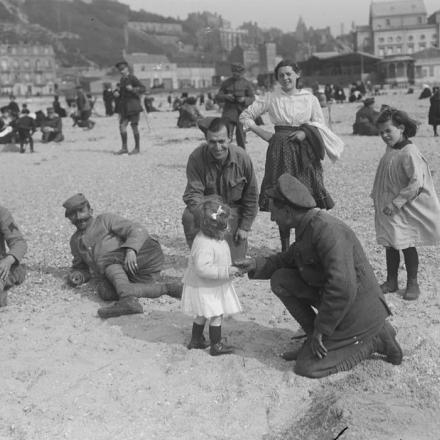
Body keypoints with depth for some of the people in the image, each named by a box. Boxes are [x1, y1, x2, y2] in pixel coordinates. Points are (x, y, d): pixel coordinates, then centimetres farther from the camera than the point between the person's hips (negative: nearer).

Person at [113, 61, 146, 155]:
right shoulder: (122, 79, 16)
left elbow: (143, 88, -12)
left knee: (134, 126, -3)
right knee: (122, 125, 0)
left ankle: (137, 148, 6)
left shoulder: (132, 78, -7)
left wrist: (132, 89, -25)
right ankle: (124, 148, 6)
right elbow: (120, 90, 29)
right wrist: (116, 92, 8)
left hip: (133, 106, -7)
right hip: (124, 107, 7)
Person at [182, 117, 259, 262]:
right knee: (189, 217, -34)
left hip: (234, 208, 0)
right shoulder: (196, 158, -21)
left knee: (235, 260, -6)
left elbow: (251, 197, -6)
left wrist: (245, 227, -4)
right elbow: (193, 193, -21)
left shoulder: (242, 158, -17)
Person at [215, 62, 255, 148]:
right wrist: (225, 96, -10)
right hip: (229, 113, 0)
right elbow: (218, 98, 11)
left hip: (242, 113, 0)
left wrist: (244, 99, -14)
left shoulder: (247, 84, 8)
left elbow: (252, 98, 7)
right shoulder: (226, 83, 11)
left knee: (241, 137, 2)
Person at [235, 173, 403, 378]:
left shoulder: (327, 230, -27)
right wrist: (256, 264, 1)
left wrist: (321, 329, -24)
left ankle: (374, 340, 2)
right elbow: (287, 260, 19)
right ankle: (314, 341, 8)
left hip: (357, 310, -9)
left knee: (306, 366, -5)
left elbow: (342, 287, -34)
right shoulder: (307, 228, 4)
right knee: (280, 280, 1)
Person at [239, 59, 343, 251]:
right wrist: (262, 133, 1)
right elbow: (245, 116, 10)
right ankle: (285, 247, 9)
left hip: (305, 152, 0)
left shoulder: (310, 99, 7)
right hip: (280, 152, 0)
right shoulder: (271, 98, 6)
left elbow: (320, 125, 10)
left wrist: (305, 132, -9)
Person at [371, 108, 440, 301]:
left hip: (404, 211, -7)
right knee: (390, 245, 14)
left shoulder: (409, 153, -19)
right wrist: (377, 196, 14)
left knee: (407, 245, 3)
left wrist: (396, 203, -24)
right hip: (388, 209, 7)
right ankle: (391, 281, 27)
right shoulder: (390, 151, 6)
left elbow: (416, 183, -25)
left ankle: (412, 283, 18)